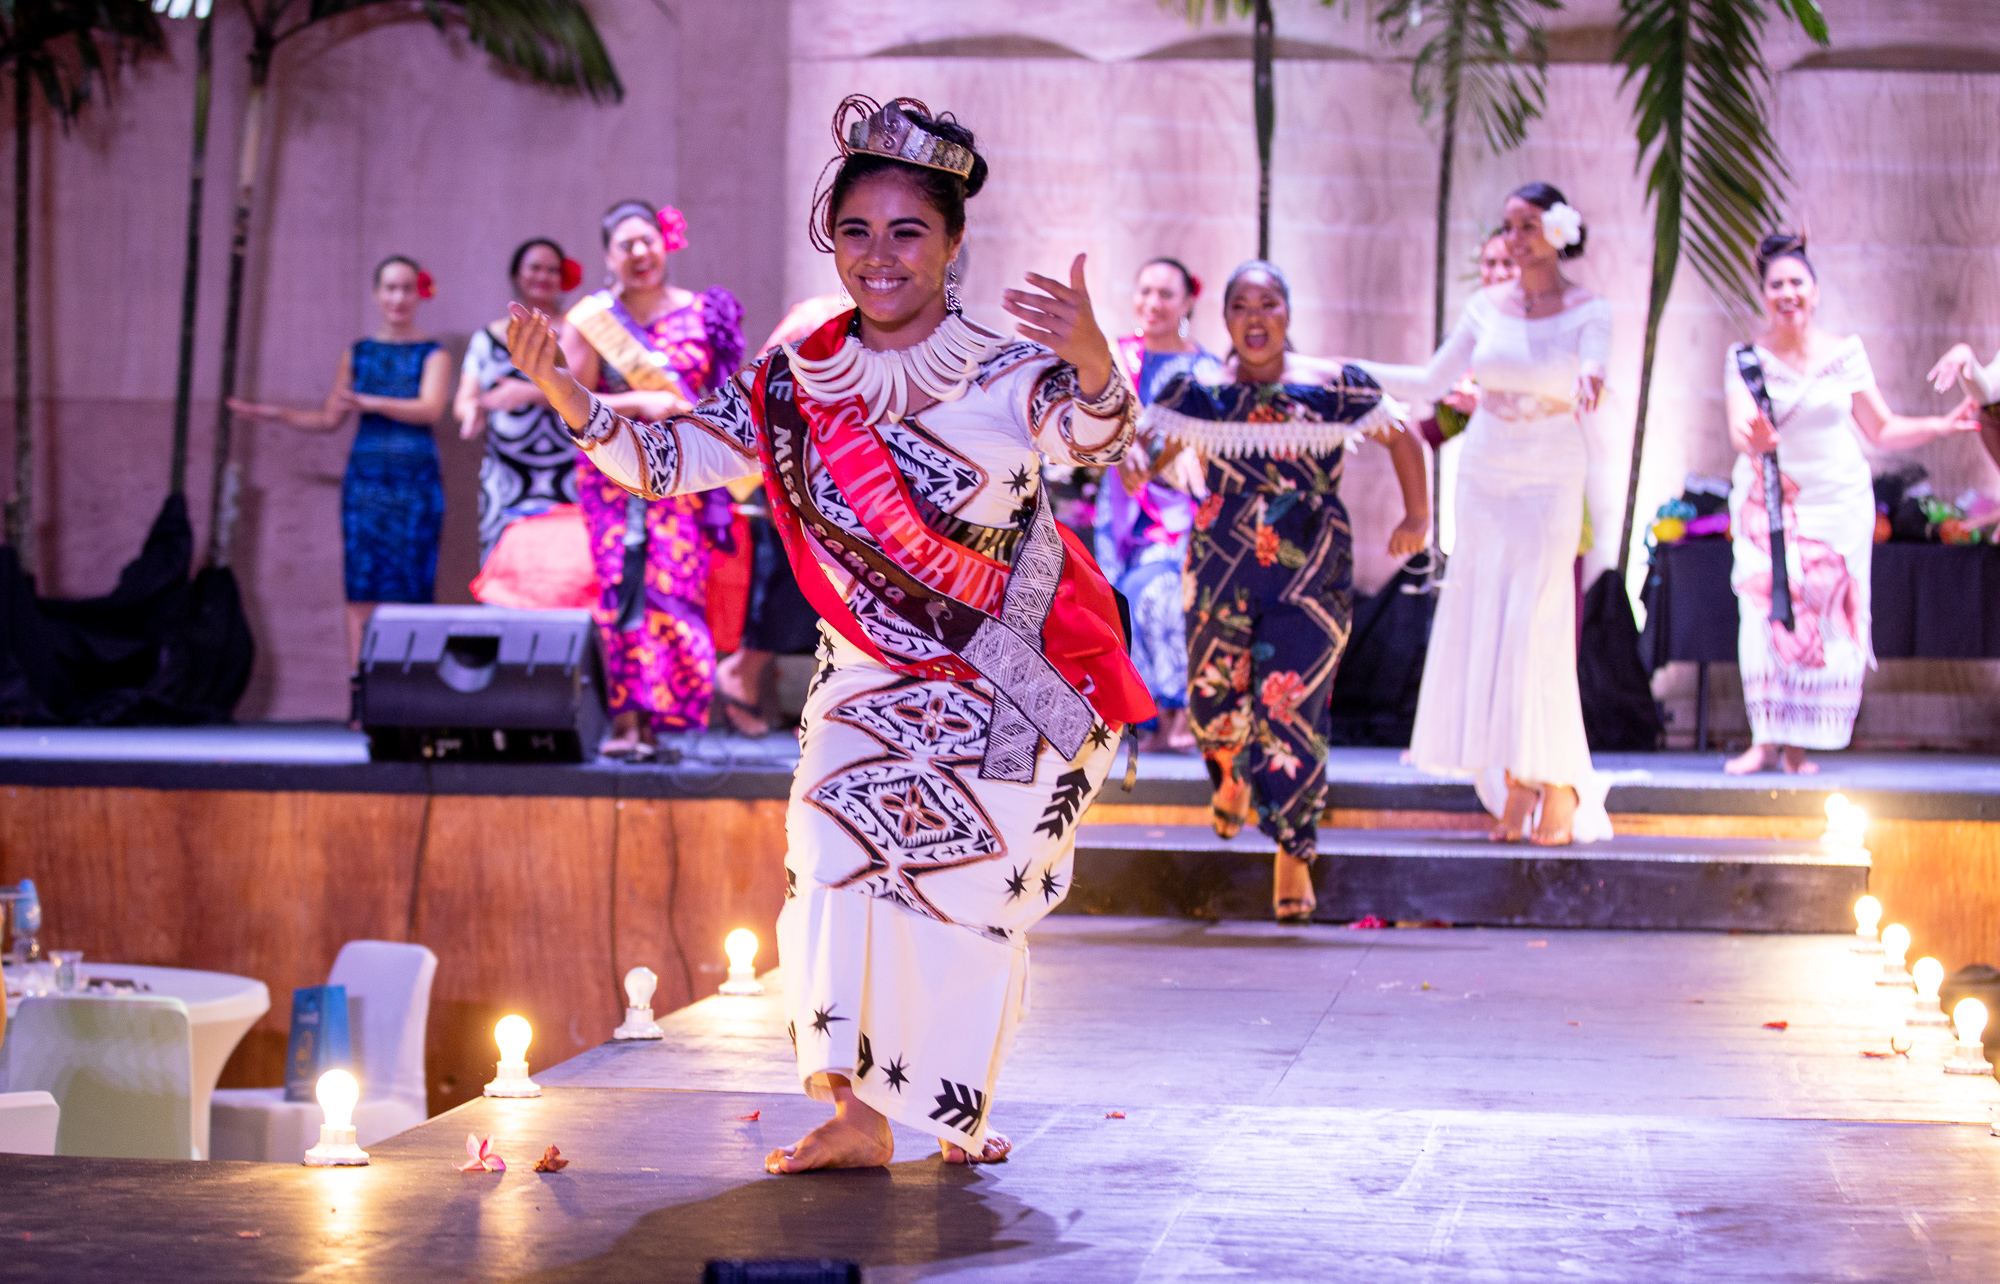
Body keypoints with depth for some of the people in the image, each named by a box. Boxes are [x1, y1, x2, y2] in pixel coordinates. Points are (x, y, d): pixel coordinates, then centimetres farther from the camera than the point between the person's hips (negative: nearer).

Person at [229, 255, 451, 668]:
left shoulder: (432, 354, 2)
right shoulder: (358, 354, 13)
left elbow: (431, 408, -15)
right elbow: (330, 418, 18)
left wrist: (370, 403, -27)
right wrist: (277, 415, 8)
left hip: (415, 483, -3)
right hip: (365, 480, 3)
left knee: (411, 589, -6)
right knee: (362, 591, -2)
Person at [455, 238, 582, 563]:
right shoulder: (487, 338, 16)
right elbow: (465, 398, 9)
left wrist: (530, 393, -19)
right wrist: (472, 410, -15)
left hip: (569, 477, -2)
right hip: (506, 482, 2)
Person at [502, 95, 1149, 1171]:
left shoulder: (1009, 376, -11)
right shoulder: (793, 386, -1)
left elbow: (1092, 436, -30)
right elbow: (668, 459, 0)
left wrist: (1091, 357, -53)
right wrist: (565, 395, -19)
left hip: (1010, 689, -2)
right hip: (870, 680, 2)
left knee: (968, 888, 0)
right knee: (837, 850, -17)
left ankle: (955, 1111, 21)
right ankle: (857, 1114, -13)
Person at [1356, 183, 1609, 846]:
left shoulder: (1588, 311, -3)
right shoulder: (1487, 306, 6)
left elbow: (1591, 372, -22)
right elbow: (1429, 382, 12)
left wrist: (1586, 385, -46)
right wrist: (1347, 369, 6)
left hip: (1551, 482, -4)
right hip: (1485, 479, 4)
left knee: (1539, 629, -10)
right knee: (1485, 627, 0)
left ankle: (1559, 788, -2)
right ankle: (1516, 787, 6)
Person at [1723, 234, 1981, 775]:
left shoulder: (1845, 352, 1)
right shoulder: (1747, 357, -4)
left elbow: (1881, 429, 7)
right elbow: (1740, 430, -18)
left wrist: (1943, 425, -4)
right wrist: (1752, 439, -41)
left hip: (1838, 502, 2)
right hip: (1768, 502, -1)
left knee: (1828, 619, -5)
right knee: (1766, 607, -18)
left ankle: (1799, 745, 2)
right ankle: (1765, 738, -17)